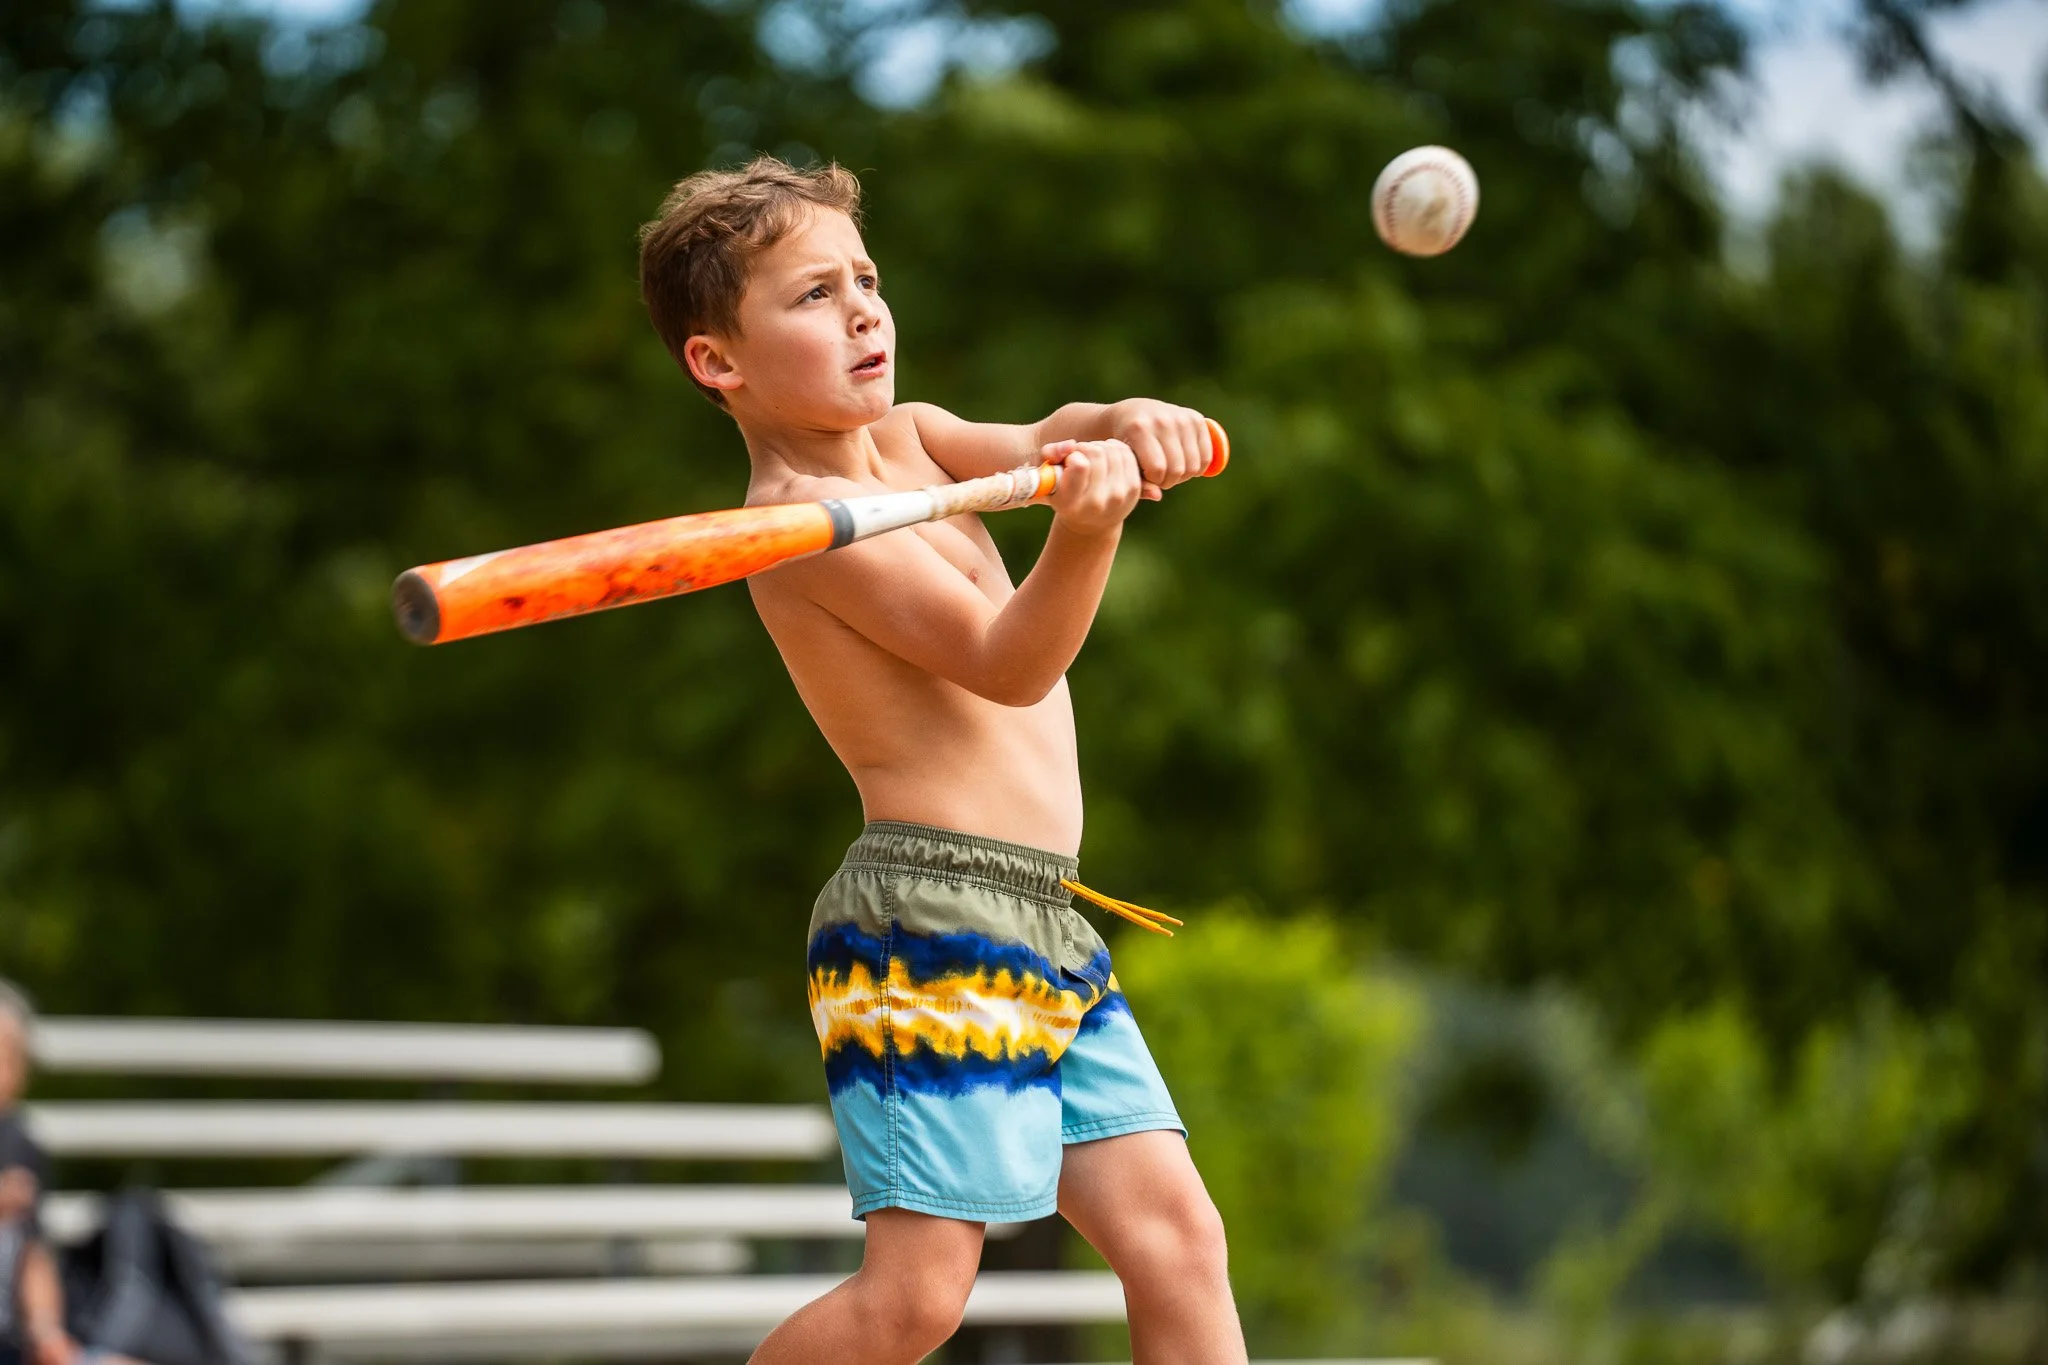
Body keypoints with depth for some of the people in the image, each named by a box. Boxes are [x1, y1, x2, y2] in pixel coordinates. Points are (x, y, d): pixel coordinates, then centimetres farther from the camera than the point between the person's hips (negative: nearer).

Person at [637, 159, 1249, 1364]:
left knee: (1176, 1232, 2)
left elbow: (1036, 442, 3)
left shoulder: (905, 438, 16)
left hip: (1046, 934, 9)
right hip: (926, 916, -9)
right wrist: (1088, 530, -37)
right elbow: (1007, 663, -19)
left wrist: (1124, 428, -20)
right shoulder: (804, 516, -12)